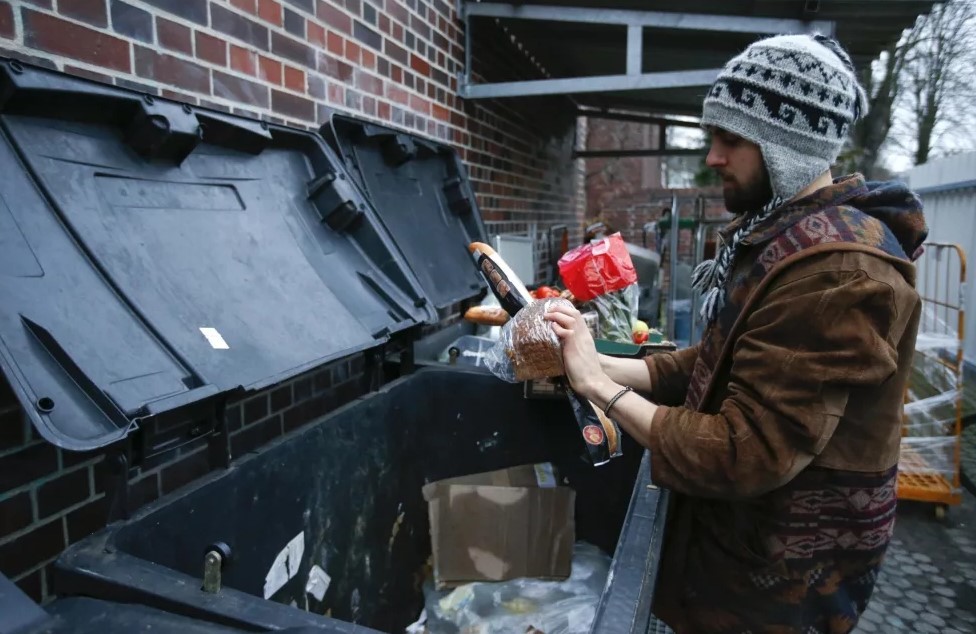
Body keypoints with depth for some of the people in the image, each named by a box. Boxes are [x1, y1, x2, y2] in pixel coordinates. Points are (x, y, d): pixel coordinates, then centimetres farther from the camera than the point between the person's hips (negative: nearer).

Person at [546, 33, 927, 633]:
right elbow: (720, 364, 4)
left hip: (781, 576, -8)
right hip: (743, 528, 8)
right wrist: (598, 363, -8)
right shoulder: (780, 233, 5)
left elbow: (746, 455, -30)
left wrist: (601, 384, -23)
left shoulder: (838, 270, -28)